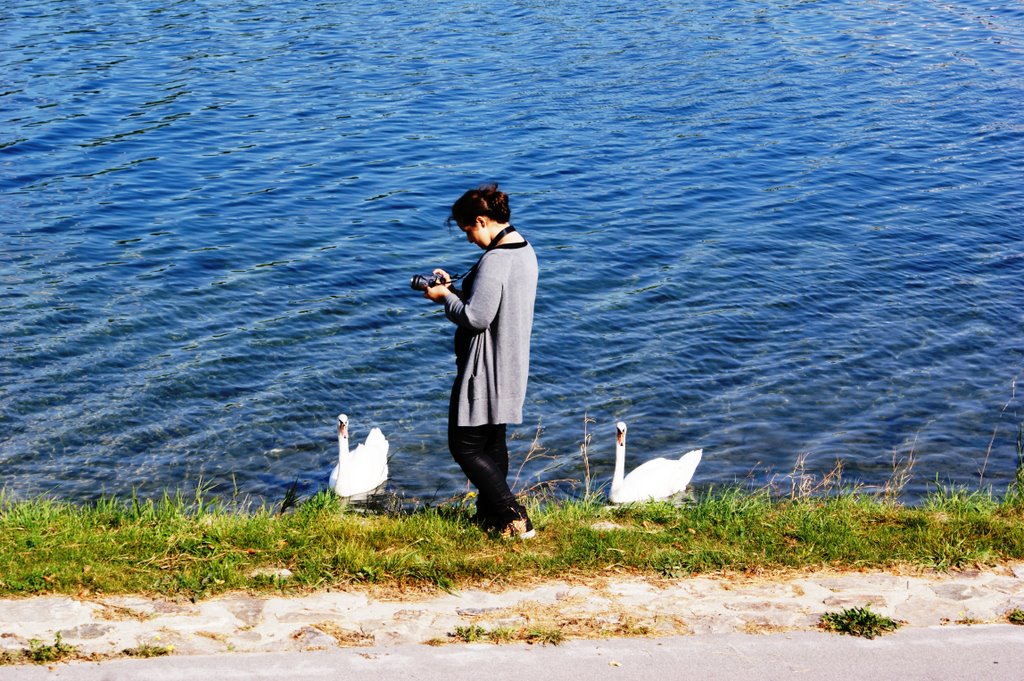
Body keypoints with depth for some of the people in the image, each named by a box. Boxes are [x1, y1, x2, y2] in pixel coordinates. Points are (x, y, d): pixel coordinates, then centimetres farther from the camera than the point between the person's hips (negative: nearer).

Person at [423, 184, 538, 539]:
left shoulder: (494, 261, -23)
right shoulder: (524, 250, 9)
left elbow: (476, 317, -24)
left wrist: (445, 298, -8)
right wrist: (455, 288, 10)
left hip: (485, 372, -10)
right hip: (509, 368, 10)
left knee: (465, 446, -1)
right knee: (493, 443, 20)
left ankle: (514, 519, -5)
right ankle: (490, 514, 30)